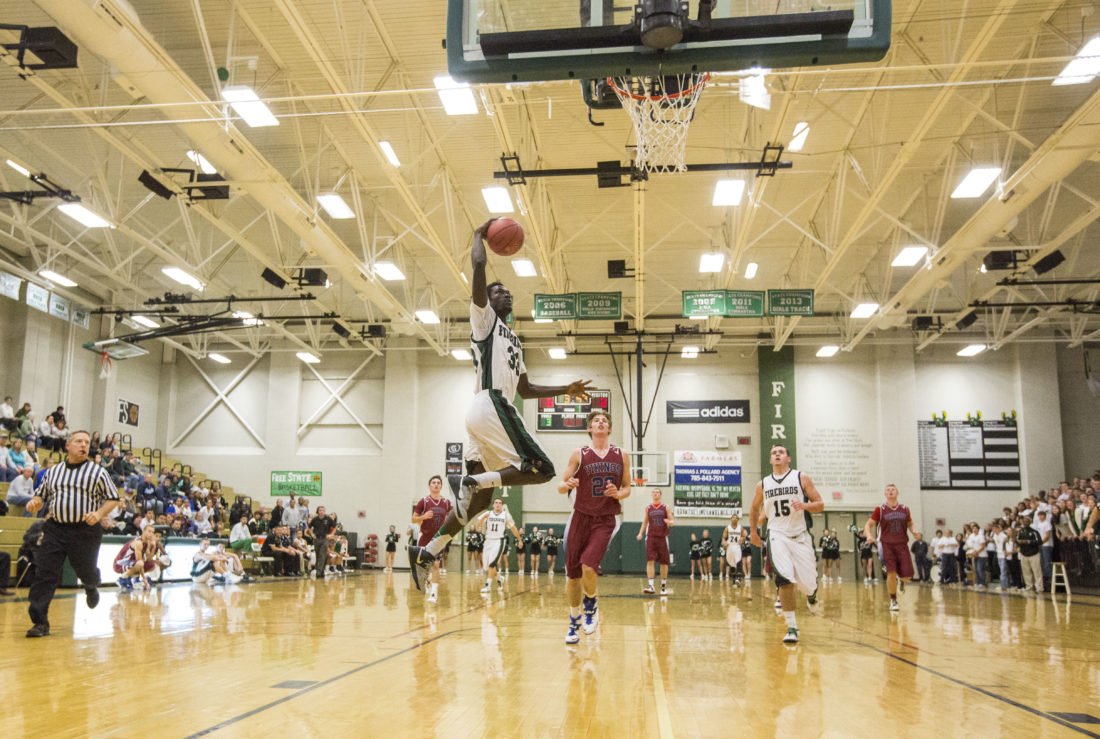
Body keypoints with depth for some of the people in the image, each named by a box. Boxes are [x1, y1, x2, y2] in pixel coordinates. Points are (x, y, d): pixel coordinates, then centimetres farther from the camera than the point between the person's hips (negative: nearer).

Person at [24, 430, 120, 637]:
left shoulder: (97, 471, 2)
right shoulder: (54, 471, 12)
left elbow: (113, 498, 3)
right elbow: (42, 495, 21)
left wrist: (99, 514, -14)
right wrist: (35, 503, -2)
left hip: (85, 530, -2)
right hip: (55, 528, 2)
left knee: (86, 572, 9)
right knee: (44, 573, -7)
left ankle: (92, 589, 46)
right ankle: (40, 622, -3)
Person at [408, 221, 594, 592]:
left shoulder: (513, 341, 30)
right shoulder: (484, 318, 5)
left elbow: (526, 389, 33)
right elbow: (479, 265, -10)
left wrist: (566, 390, 27)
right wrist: (480, 234, 6)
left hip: (486, 413, 9)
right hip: (491, 406, -9)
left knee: (481, 497, 7)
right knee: (542, 470, -14)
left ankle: (427, 552, 5)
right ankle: (470, 481, -20)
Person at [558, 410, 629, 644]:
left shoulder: (621, 456, 5)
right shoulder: (579, 455, 2)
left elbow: (627, 488, 13)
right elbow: (560, 487, 2)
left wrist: (618, 493, -10)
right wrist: (568, 485, -22)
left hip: (606, 519, -1)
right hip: (581, 517, 1)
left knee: (588, 567, -19)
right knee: (572, 573, 3)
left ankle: (591, 605, 12)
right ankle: (574, 622, 23)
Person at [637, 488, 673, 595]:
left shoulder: (665, 507, 4)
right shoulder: (648, 508, 8)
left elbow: (672, 521, 3)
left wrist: (669, 522, -21)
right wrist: (640, 533, 1)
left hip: (662, 537, 0)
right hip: (651, 537, 0)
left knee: (664, 563, 5)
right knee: (650, 561, -12)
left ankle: (664, 586, 21)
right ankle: (650, 586, -18)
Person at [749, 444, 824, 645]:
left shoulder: (801, 478, 1)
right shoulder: (763, 484, 8)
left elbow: (820, 504, 0)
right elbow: (754, 509, 24)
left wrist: (805, 505, -20)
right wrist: (753, 532, 21)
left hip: (800, 535, 0)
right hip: (777, 535, 0)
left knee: (808, 583, 1)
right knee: (785, 579, -19)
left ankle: (812, 592, 42)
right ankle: (792, 627, -11)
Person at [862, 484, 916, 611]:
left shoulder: (904, 508, 9)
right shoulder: (880, 509, 1)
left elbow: (910, 523, 24)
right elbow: (868, 525, 2)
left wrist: (913, 530, 1)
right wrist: (869, 535, -18)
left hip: (902, 544, 2)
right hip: (887, 545, -2)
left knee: (907, 576, -5)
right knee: (891, 573, -15)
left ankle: (901, 579, 34)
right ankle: (893, 601, 2)